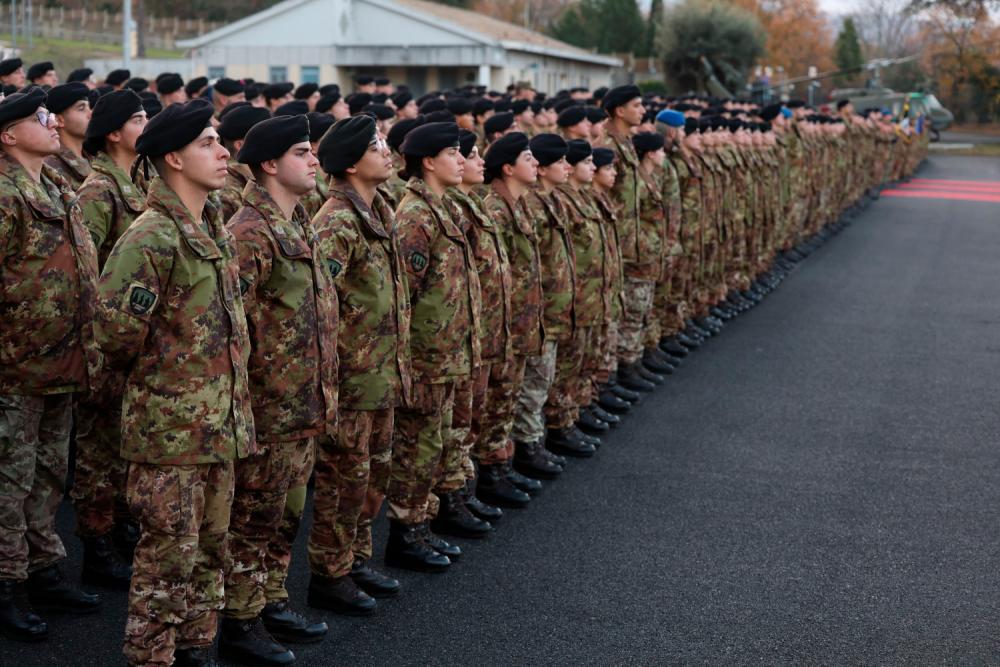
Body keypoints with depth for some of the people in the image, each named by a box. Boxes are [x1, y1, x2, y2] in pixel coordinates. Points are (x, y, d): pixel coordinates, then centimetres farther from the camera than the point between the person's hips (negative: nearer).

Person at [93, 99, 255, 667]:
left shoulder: (216, 231, 11)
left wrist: (232, 399, 14)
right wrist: (150, 377, -3)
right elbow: (117, 329, -20)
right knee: (169, 556, 1)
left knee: (211, 548, 17)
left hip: (221, 422, 8)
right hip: (171, 426, -8)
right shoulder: (152, 237, -17)